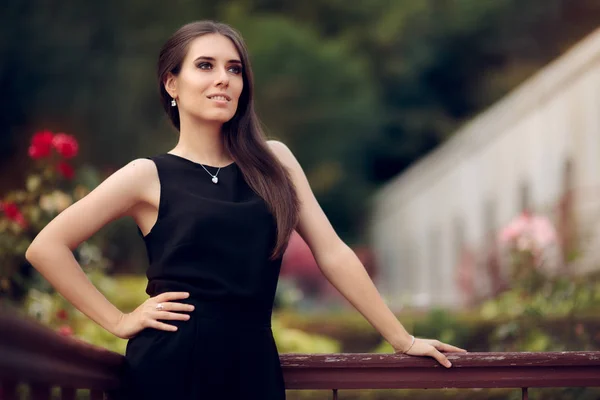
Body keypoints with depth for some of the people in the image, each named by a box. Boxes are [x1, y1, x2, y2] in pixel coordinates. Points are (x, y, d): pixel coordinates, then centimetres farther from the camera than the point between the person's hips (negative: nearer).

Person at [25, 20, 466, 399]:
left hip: (254, 362, 3)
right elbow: (47, 247, -2)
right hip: (172, 364, -3)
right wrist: (118, 321, -5)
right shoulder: (149, 176, -1)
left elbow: (332, 253, 7)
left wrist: (403, 340, 5)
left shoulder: (273, 161, 8)